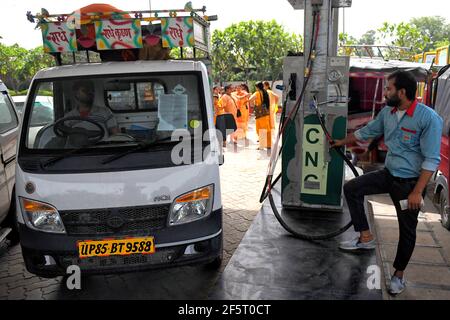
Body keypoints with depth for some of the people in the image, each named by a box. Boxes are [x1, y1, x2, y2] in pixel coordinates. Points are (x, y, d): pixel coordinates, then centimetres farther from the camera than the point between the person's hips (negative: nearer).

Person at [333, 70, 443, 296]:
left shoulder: (428, 118, -22)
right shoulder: (387, 112, -1)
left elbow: (431, 159, -22)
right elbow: (366, 132, 16)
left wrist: (417, 192, -24)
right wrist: (342, 142, 25)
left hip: (410, 182, -6)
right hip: (388, 174, 6)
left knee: (407, 230, 8)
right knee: (351, 189, -3)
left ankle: (398, 275, 27)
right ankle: (366, 238, 6)